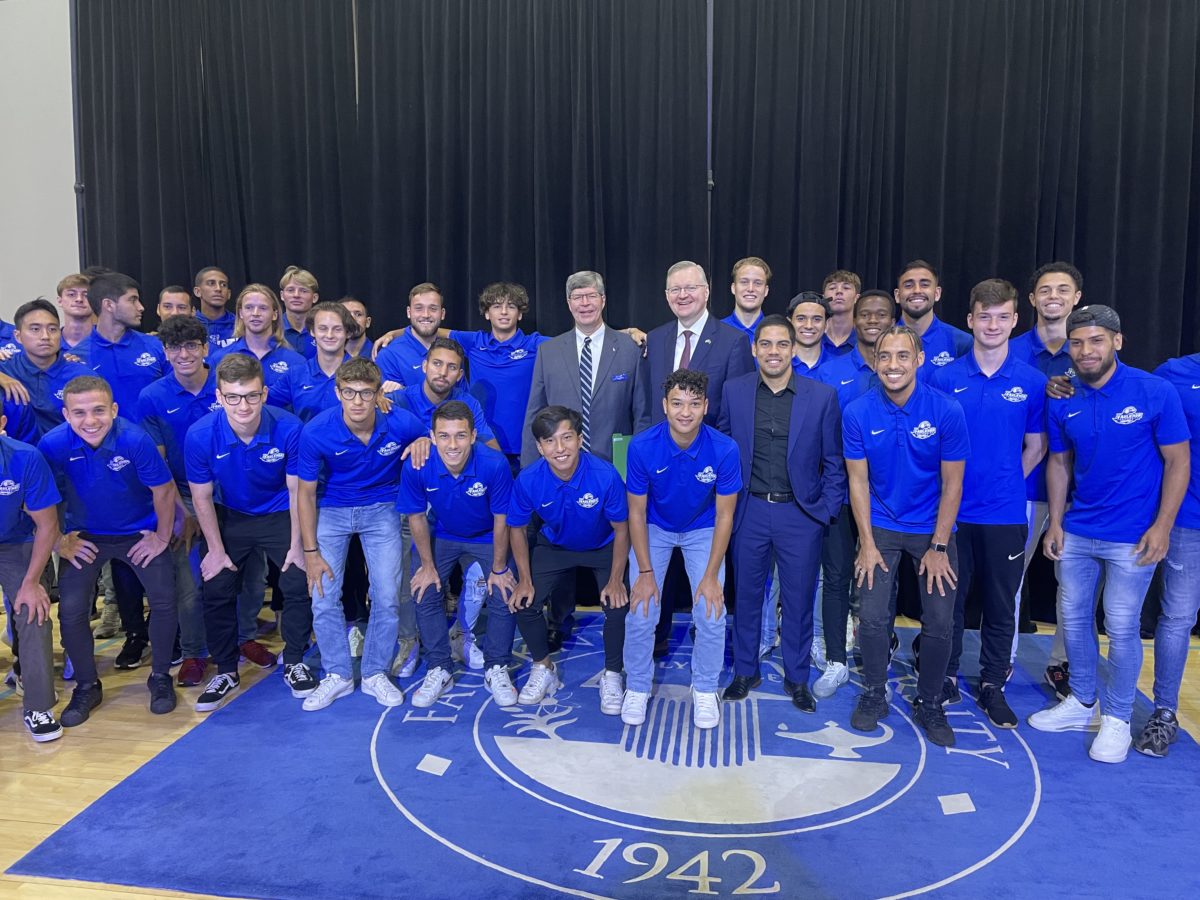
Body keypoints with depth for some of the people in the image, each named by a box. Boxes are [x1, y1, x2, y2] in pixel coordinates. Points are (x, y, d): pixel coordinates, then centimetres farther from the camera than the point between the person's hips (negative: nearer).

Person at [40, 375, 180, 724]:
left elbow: (164, 490, -15)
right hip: (85, 537, 1)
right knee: (70, 610, -5)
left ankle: (160, 678, 18)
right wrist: (60, 542, -3)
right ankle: (87, 686, 19)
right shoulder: (53, 445, -22)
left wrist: (162, 538, -8)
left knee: (165, 601, -5)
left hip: (140, 533, -1)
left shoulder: (135, 440, -27)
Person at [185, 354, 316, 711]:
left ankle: (293, 662, 15)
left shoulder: (289, 428, -27)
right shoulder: (200, 435, -24)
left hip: (280, 515, -1)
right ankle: (226, 671, 22)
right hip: (229, 517, 1)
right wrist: (216, 549, -6)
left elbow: (297, 489, -14)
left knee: (300, 584, -10)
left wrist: (297, 544, -11)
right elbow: (202, 497, -10)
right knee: (216, 590, 0)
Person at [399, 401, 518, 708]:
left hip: (487, 537, -1)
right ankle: (439, 670, 12)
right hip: (440, 536, 1)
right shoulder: (416, 467, -29)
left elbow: (501, 518, -19)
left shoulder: (494, 464, -33)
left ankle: (496, 669, 12)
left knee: (505, 595, -11)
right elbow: (417, 517, -11)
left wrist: (498, 568, -10)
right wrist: (427, 565, -4)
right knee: (424, 593, -8)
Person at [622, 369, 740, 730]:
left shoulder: (724, 450, -26)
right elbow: (637, 512, -14)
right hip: (654, 528, 0)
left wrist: (711, 576, -16)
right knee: (641, 613, -8)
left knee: (711, 614, -10)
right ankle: (637, 687, 17)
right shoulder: (642, 447, -26)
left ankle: (705, 690, 16)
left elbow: (724, 516, -15)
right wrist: (646, 572, -15)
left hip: (703, 530, 0)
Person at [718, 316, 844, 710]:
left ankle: (797, 678, 27)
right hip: (749, 511, 1)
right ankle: (745, 671, 30)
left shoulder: (823, 397, -4)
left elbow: (834, 462, 1)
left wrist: (826, 512, -3)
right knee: (746, 594, 12)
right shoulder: (734, 391, 0)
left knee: (799, 599, 8)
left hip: (800, 513, -1)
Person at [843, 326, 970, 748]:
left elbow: (952, 484, -9)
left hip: (932, 527, 0)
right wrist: (867, 544, -6)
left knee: (940, 623, -1)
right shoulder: (858, 412, -11)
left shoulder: (946, 411, -15)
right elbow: (858, 481, -4)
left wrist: (939, 547, -9)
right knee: (872, 617, -5)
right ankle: (873, 694, 20)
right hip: (881, 526, 1)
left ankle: (929, 704, 22)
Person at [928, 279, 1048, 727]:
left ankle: (992, 685, 26)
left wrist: (1004, 484, 3)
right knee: (949, 598, 11)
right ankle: (945, 676, 27)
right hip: (952, 510, 0)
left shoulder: (1033, 382, -1)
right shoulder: (944, 378, -3)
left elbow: (1036, 446, 8)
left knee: (1001, 604, 11)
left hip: (1005, 513, 1)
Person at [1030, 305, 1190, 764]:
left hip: (1132, 536, -4)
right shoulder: (1063, 402, -1)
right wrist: (1055, 522, 5)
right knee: (1073, 619, 13)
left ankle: (1116, 718, 23)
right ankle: (1082, 702, 32)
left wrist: (1162, 526, -12)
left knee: (1121, 628, 4)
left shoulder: (1156, 392, -12)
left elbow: (1177, 461, -7)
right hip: (1076, 532, 4)